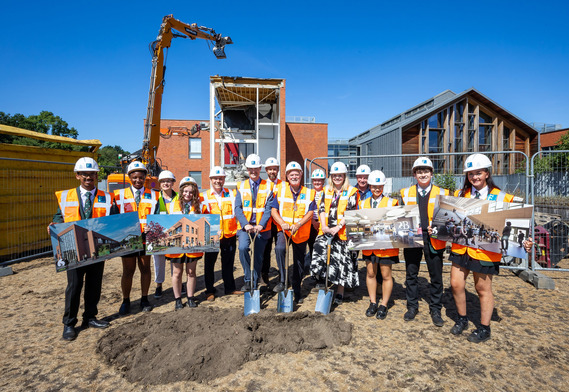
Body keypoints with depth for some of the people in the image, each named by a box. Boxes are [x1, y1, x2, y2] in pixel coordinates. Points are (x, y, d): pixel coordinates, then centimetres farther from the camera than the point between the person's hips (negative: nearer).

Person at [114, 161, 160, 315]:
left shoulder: (153, 195, 5)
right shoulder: (119, 195, 5)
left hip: (146, 238, 1)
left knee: (145, 268, 12)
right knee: (128, 271, 8)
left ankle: (144, 299, 27)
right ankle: (126, 301, 25)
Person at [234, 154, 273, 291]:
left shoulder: (267, 187, 4)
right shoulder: (241, 186, 7)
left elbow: (268, 208, -5)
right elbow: (237, 208, -1)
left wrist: (260, 225, -20)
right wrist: (246, 224, -17)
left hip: (262, 227, 0)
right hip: (245, 226, 0)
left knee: (258, 257, 5)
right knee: (243, 247, -25)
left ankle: (254, 286, 23)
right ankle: (248, 280, -7)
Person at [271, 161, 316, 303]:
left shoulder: (308, 192, 1)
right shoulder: (281, 189, 0)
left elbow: (310, 213, -7)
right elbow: (274, 210, -2)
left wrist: (297, 225, -23)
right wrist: (282, 223, -20)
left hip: (301, 233, 1)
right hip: (283, 230, -1)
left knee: (299, 263, 11)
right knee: (280, 248, -33)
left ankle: (297, 292, 30)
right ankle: (283, 281, -20)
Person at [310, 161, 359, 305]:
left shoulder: (351, 192, 2)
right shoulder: (326, 190, 14)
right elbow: (322, 208, 8)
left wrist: (339, 227, -18)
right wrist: (324, 226, -7)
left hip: (342, 233, -3)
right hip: (325, 231, 3)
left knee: (341, 261, 3)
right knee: (318, 254, -10)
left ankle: (340, 293, 18)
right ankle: (320, 279, 18)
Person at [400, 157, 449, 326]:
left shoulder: (441, 193, 4)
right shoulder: (406, 193, 8)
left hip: (433, 238, -1)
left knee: (436, 277, 8)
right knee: (411, 274, 10)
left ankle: (435, 310, 25)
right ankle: (412, 307, 25)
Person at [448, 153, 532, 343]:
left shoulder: (500, 198, -4)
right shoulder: (460, 194, 6)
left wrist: (524, 243, -19)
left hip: (485, 250, -3)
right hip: (461, 247, 4)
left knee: (483, 289, 10)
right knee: (456, 284, 9)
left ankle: (484, 329, 29)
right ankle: (462, 319, 33)